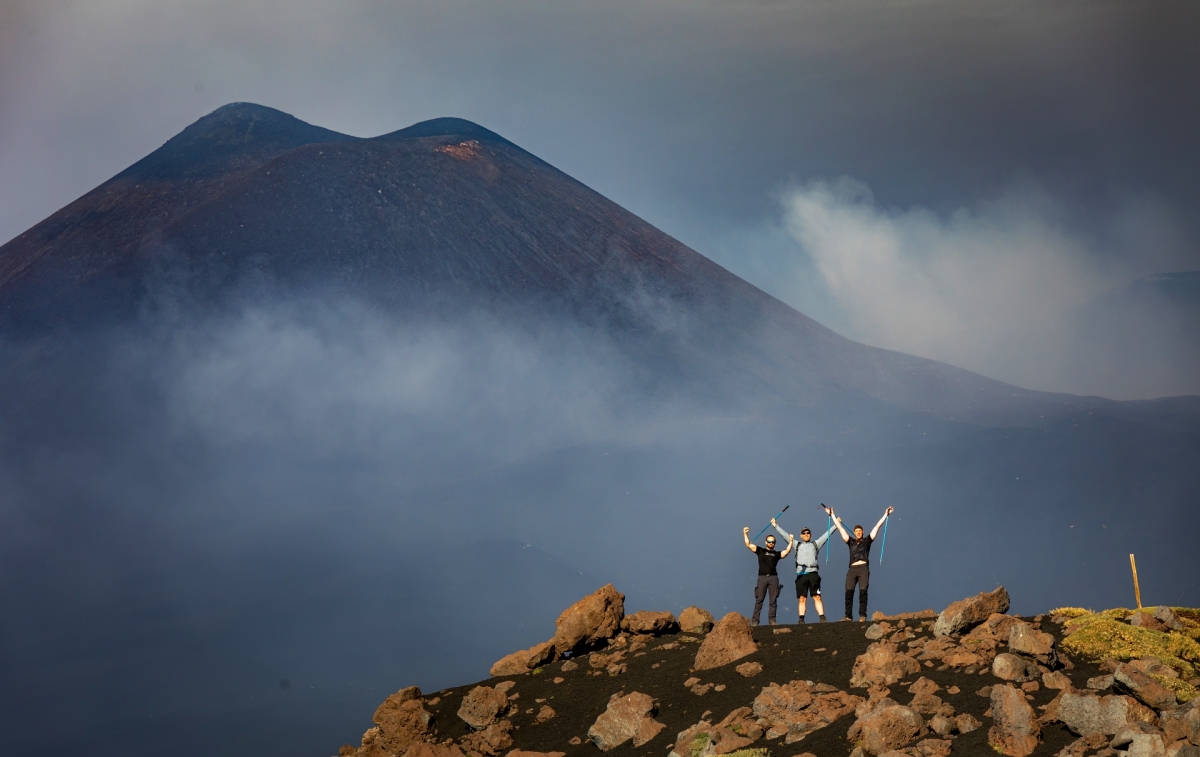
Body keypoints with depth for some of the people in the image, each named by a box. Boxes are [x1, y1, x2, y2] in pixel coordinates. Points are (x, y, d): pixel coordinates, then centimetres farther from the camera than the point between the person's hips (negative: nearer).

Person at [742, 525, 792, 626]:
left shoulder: (777, 554, 17)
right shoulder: (760, 551, 14)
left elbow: (787, 551, 3)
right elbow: (748, 545, 9)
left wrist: (790, 541, -3)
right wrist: (745, 534, 1)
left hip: (773, 578, 2)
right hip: (762, 577, -2)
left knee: (773, 600, -1)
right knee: (759, 600, -4)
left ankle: (772, 620, 1)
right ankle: (754, 620, -5)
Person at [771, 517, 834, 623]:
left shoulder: (815, 544, 19)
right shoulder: (797, 545, 21)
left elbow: (827, 535, 19)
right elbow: (785, 535, 22)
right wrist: (776, 526, 21)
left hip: (813, 573, -1)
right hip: (801, 574, 1)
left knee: (817, 597, -6)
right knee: (802, 598, -1)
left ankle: (822, 618, -11)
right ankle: (801, 619, -3)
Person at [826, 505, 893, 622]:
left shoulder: (867, 541, 15)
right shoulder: (851, 542, 19)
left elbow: (877, 526, 14)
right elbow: (840, 528, 23)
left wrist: (886, 514, 14)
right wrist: (832, 515, 26)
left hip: (863, 568, -2)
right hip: (852, 569, 2)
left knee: (863, 592, -9)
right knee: (849, 592, -7)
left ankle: (862, 615, -9)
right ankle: (848, 616, -4)